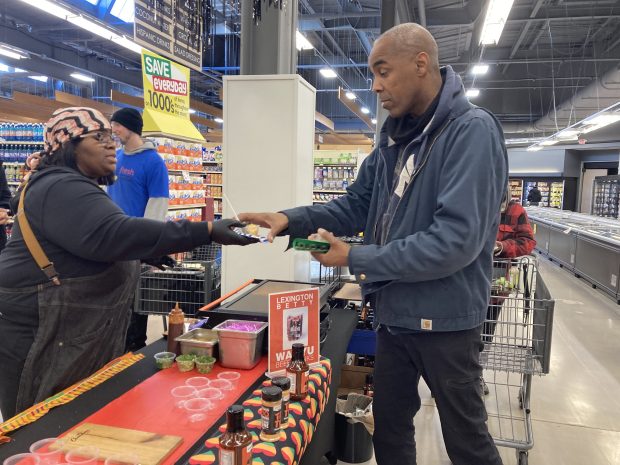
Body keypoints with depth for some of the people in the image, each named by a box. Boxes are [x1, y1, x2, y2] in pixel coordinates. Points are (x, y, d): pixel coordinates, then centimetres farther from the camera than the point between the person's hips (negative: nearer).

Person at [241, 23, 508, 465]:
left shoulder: (472, 131, -19)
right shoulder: (395, 137, 5)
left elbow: (456, 240, -28)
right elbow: (356, 205, 8)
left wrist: (357, 258, -21)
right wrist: (290, 220, -7)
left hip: (444, 318, -7)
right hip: (394, 312, 7)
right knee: (389, 429, 23)